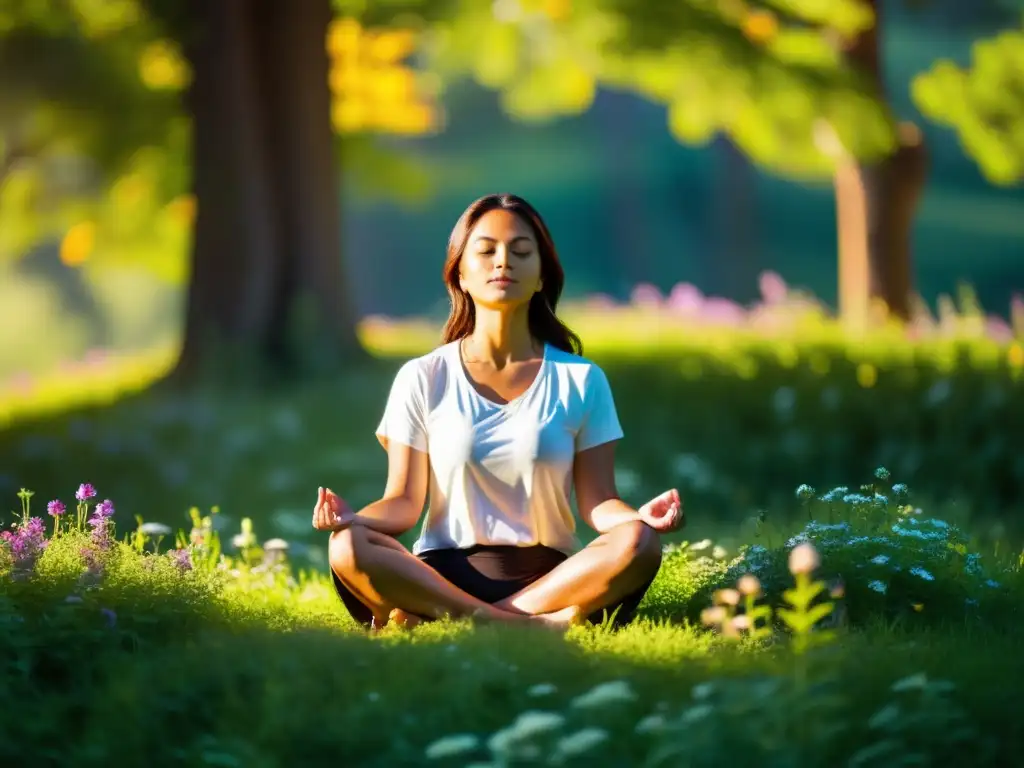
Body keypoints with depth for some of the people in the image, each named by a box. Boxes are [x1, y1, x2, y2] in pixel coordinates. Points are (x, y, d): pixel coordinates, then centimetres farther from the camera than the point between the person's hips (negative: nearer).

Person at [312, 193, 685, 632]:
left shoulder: (580, 380, 8)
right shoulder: (422, 379, 7)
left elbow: (597, 502, 2)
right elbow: (404, 503, 3)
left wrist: (640, 516, -21)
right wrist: (352, 517, -19)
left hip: (552, 576, 1)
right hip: (443, 575, -1)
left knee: (638, 544, -31)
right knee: (347, 548, -31)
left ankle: (433, 619, -30)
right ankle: (536, 625, -35)